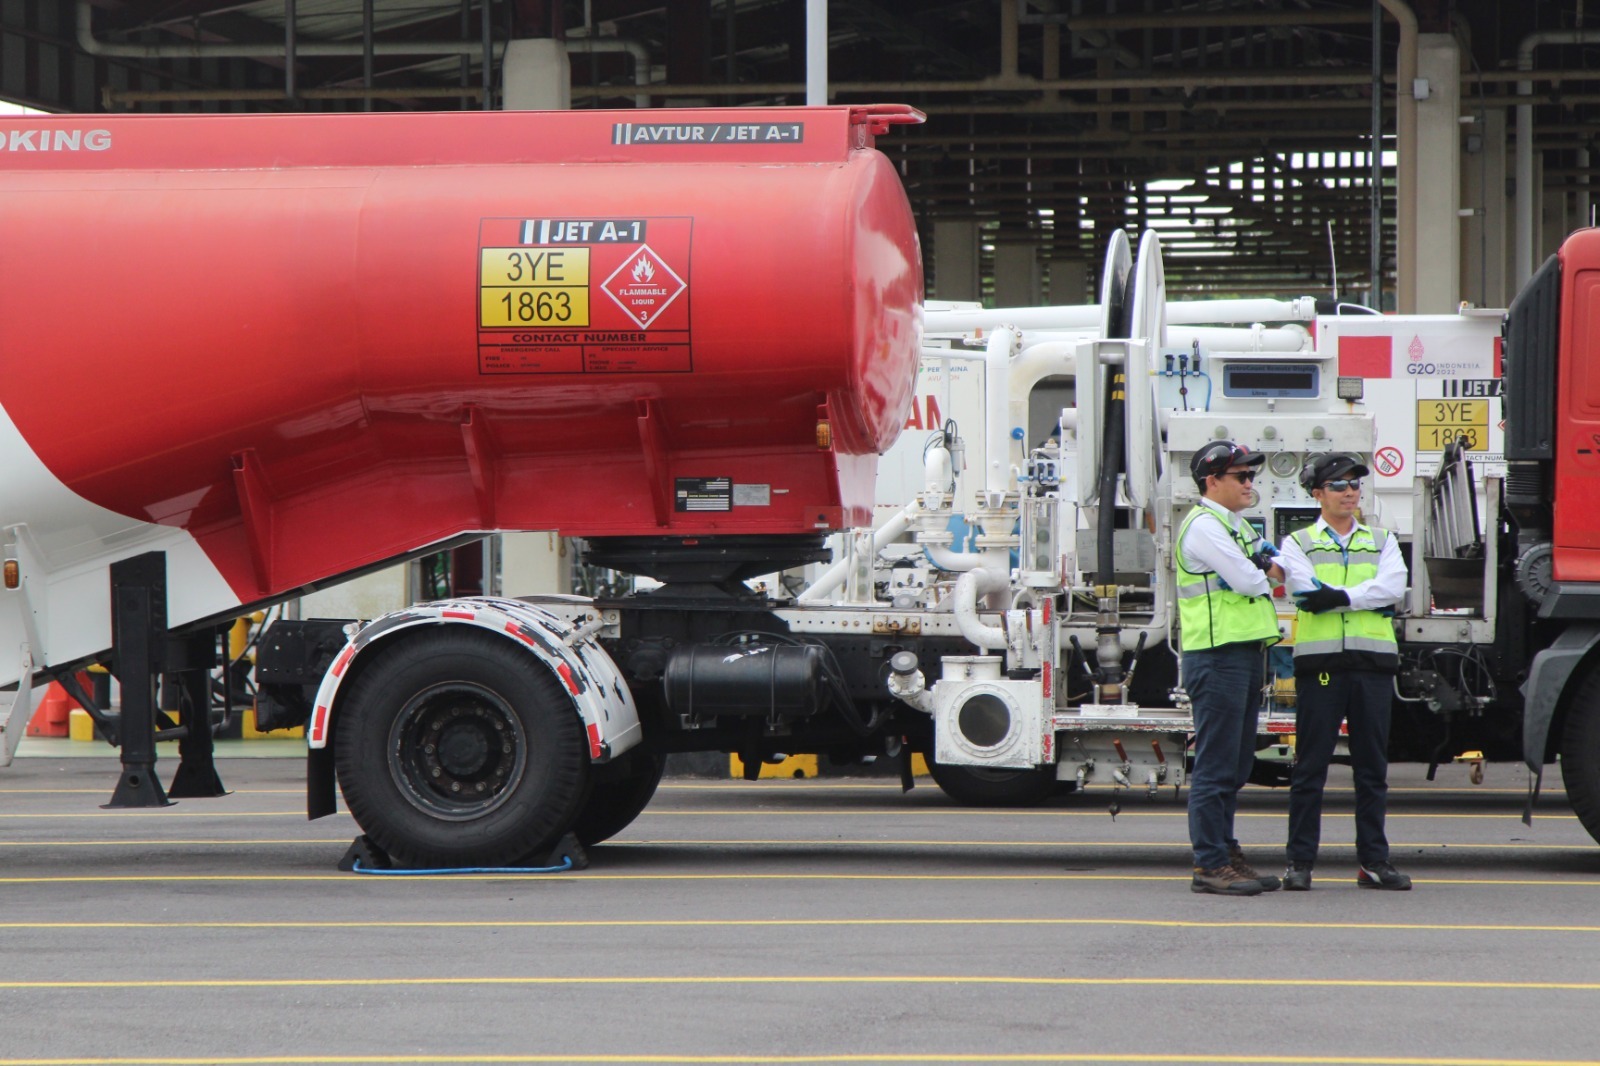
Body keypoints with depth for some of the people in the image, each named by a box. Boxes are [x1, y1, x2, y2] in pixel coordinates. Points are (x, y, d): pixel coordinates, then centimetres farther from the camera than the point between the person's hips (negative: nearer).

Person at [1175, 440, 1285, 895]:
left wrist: (1269, 568, -3)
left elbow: (1280, 571, 19)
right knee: (1216, 767, -8)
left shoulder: (1237, 526, 22)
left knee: (1235, 766, 13)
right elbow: (1247, 581, -17)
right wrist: (1264, 576, 4)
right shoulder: (1203, 526, -10)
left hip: (1245, 653, 10)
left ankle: (1227, 854, 19)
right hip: (1217, 656, -10)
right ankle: (1210, 865, -7)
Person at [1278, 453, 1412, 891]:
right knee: (1310, 766, -2)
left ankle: (1373, 860, 10)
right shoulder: (1298, 544, 9)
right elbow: (1308, 591, -9)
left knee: (1372, 766, 5)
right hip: (1319, 663, -2)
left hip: (1372, 662, 3)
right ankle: (1300, 861, 2)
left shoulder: (1382, 542, 16)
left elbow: (1393, 585, -4)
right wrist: (1371, 599, -10)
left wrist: (1341, 597, -15)